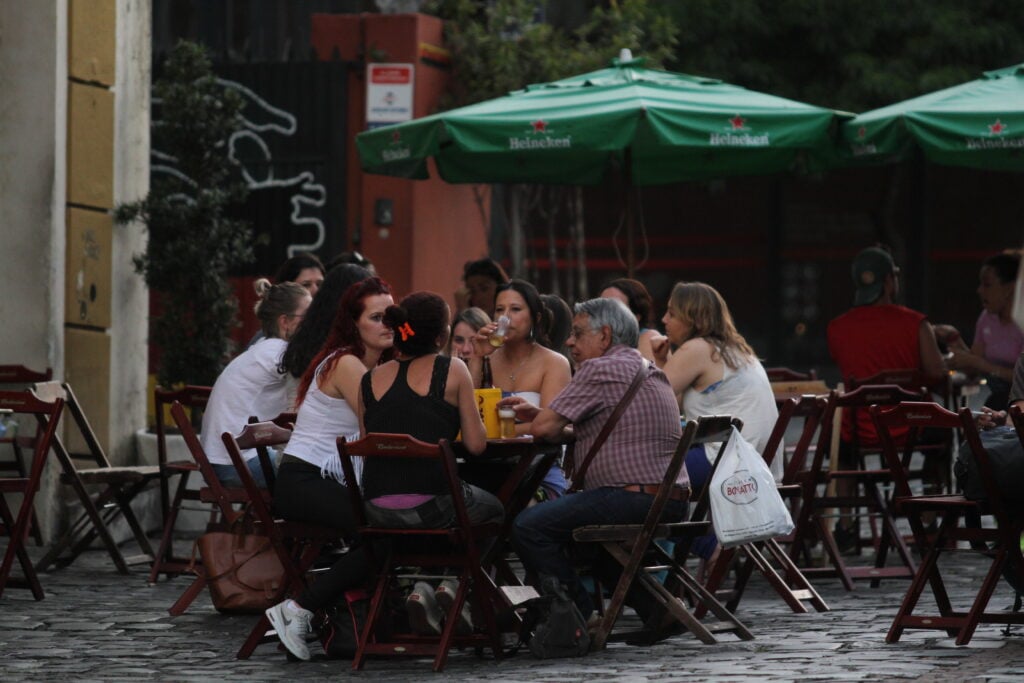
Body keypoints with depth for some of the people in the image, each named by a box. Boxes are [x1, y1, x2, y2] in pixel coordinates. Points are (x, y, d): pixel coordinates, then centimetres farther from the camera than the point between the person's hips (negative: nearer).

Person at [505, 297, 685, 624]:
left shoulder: (600, 370, -9)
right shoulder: (652, 373, 21)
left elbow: (544, 427, -11)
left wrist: (532, 420, 14)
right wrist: (535, 412, 22)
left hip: (631, 497, -10)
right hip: (673, 504, 10)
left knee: (529, 526, -11)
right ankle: (654, 608, 24)